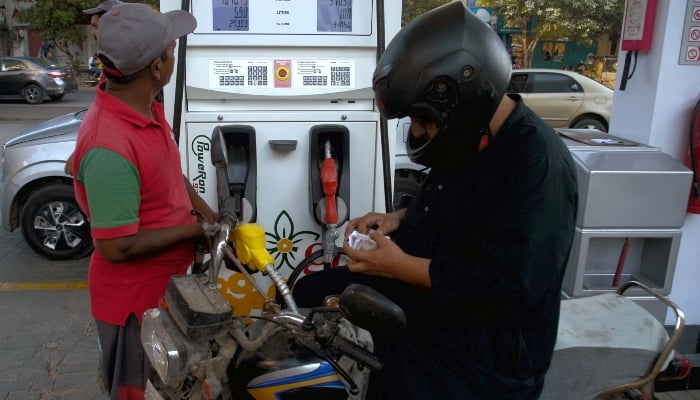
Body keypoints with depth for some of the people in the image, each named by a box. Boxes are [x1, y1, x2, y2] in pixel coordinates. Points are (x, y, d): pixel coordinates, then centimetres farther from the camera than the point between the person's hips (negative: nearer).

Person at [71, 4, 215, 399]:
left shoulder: (148, 108, -3)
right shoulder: (109, 147, -33)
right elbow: (117, 247, -29)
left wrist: (208, 212, -2)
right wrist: (195, 230, -19)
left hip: (168, 282, 9)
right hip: (135, 297, -9)